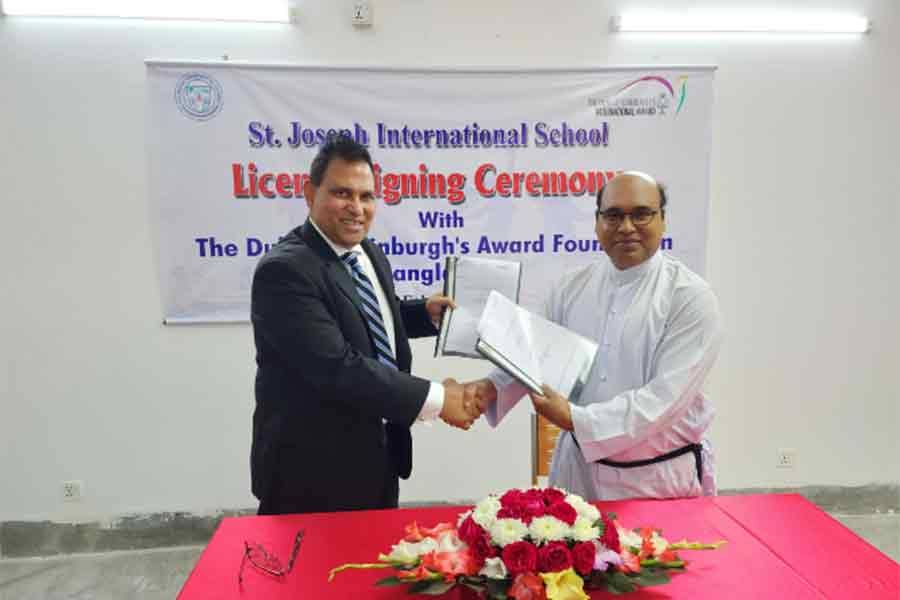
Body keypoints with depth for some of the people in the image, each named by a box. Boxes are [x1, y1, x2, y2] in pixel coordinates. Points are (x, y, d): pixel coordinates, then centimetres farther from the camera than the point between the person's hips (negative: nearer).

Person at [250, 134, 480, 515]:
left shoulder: (369, 255, 4)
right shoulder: (285, 270, -23)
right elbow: (337, 368, -31)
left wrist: (425, 312, 1)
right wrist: (436, 399, -27)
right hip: (312, 474, -7)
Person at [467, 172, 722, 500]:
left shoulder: (691, 297, -15)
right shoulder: (572, 286, -1)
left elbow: (666, 396, -22)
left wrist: (577, 420, -26)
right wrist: (493, 386, -13)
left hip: (659, 477, -3)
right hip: (579, 464, 4)